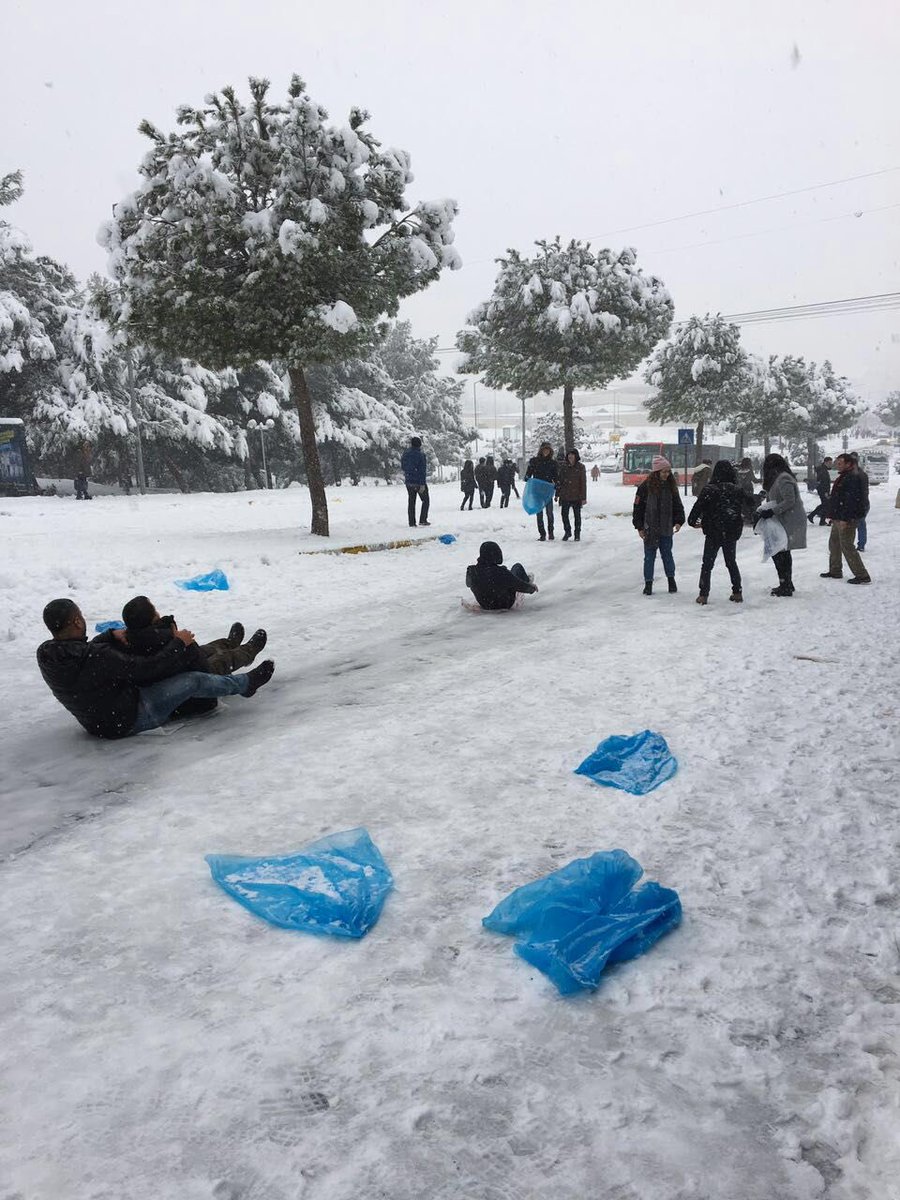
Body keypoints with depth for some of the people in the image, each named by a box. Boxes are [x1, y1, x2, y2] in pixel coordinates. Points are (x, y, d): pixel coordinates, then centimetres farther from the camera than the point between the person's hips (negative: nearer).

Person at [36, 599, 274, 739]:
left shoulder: (46, 654, -9)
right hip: (127, 720, -9)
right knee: (194, 681, -5)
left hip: (95, 721, 9)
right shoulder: (98, 658, -34)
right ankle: (246, 683, 20)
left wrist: (113, 635, 6)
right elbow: (146, 668, -25)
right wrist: (179, 643, -12)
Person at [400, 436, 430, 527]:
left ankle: (412, 523, 6)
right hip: (419, 482, -5)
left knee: (411, 502, 9)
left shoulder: (405, 454, 1)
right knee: (425, 500, 11)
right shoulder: (420, 455, -16)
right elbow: (422, 471, -18)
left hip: (408, 482, 5)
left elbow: (402, 467, 12)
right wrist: (422, 484, -18)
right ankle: (423, 520, 4)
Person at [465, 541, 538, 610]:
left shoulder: (472, 571, -23)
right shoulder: (501, 573, -36)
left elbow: (468, 584, 2)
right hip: (505, 604, -4)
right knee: (517, 566, 11)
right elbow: (520, 585, -21)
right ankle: (527, 580, 44)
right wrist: (532, 586, 2)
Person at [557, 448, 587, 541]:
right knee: (564, 514, -1)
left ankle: (577, 534, 20)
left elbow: (583, 483, -2)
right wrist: (557, 493, 7)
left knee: (577, 515, 7)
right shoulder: (564, 466, 5)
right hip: (565, 496, 2)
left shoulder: (580, 467, -2)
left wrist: (584, 497, -6)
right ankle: (567, 531, 18)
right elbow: (559, 480, 10)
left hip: (576, 496, -2)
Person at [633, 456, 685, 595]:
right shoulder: (645, 487, -8)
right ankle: (648, 583, 13)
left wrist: (679, 521, -6)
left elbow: (677, 505, 8)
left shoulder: (671, 486, 3)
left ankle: (671, 579, 27)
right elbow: (638, 507, -5)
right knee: (649, 556, 4)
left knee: (667, 554, 10)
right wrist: (639, 527, -6)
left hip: (666, 528, 3)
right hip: (650, 529, -2)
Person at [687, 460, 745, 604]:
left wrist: (693, 522, 6)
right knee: (731, 562, 19)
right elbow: (742, 509, 8)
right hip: (732, 532, 3)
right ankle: (737, 592, 20)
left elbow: (698, 507, -11)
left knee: (707, 564, 7)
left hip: (713, 533, -3)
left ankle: (703, 595, 5)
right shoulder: (737, 490, -3)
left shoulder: (709, 489, -14)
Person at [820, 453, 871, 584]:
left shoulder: (852, 478, -18)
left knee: (847, 546, -10)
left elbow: (851, 500, -26)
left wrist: (845, 519, -28)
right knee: (834, 543, 20)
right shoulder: (843, 476, 17)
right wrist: (834, 516, 22)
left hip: (847, 519, -11)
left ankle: (862, 575, -7)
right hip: (839, 518, 11)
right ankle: (835, 571, 31)